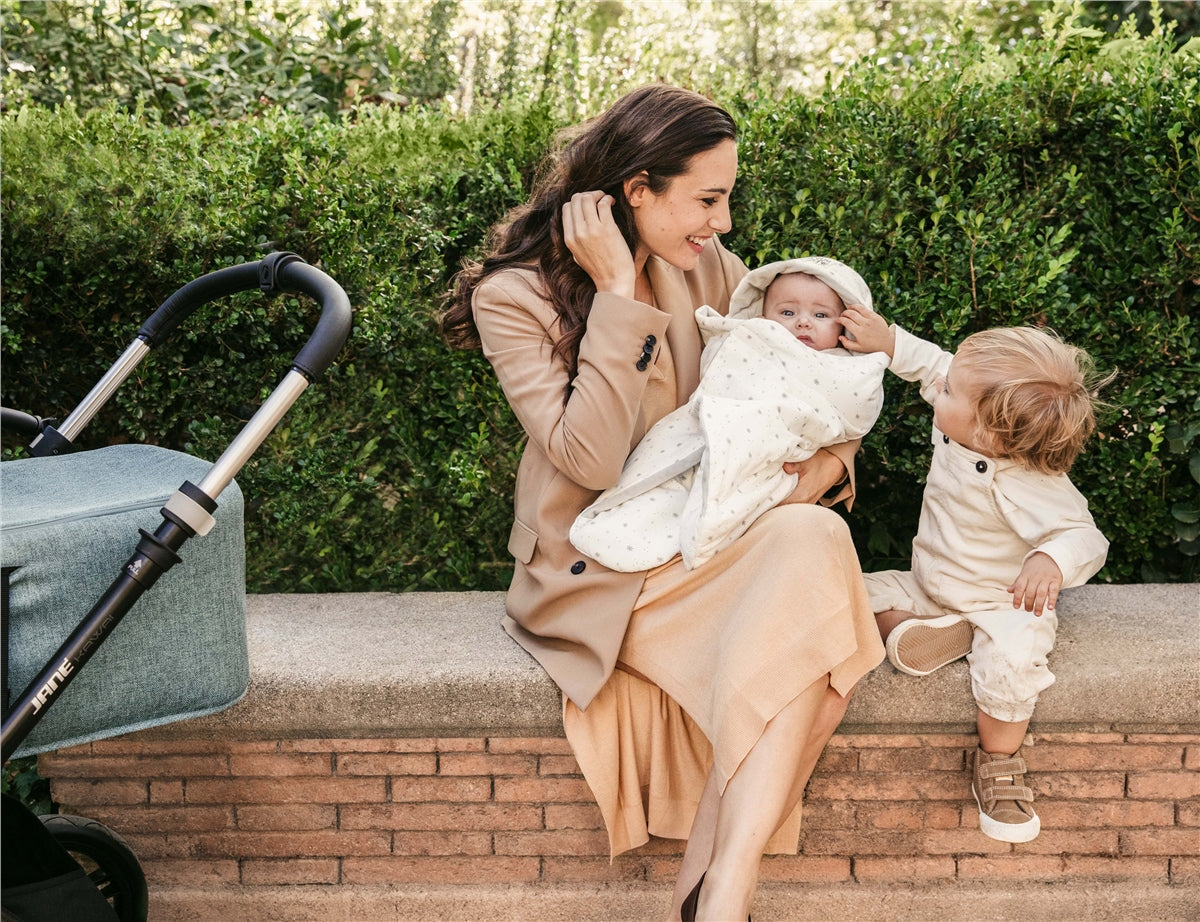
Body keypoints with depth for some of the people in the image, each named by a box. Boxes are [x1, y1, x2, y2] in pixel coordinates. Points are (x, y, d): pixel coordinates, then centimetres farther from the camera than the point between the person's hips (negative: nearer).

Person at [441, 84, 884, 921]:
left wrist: (827, 458, -10)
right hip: (599, 574, -5)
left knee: (813, 541, -29)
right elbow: (592, 458, -21)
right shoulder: (512, 297, -10)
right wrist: (618, 293, -22)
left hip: (706, 544, 6)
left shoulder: (706, 267, 6)